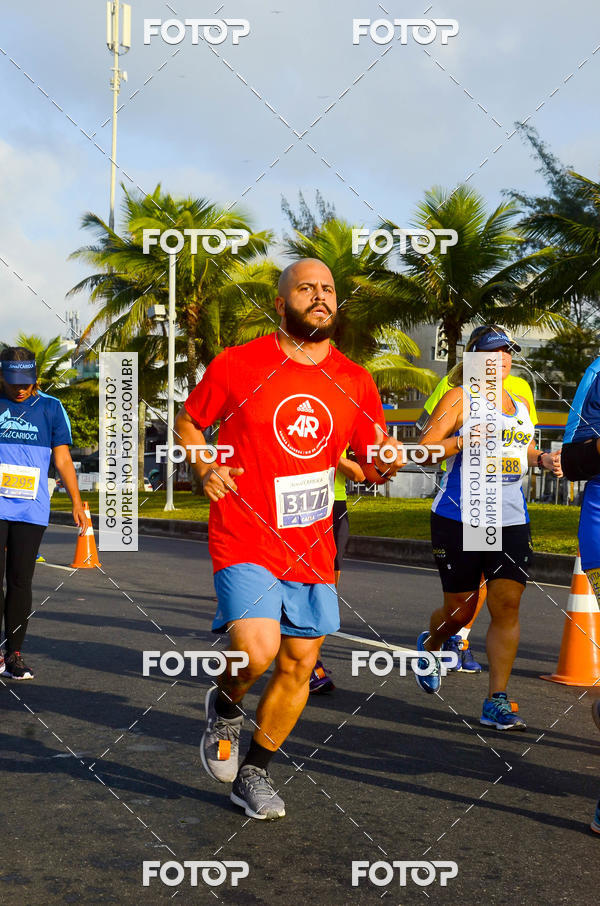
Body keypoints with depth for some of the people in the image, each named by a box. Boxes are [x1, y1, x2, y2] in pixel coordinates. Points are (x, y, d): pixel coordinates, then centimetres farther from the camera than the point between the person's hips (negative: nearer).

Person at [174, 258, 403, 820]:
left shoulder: (355, 383, 6)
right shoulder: (238, 365, -3)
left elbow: (372, 462, 13)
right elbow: (187, 423, 10)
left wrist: (385, 465, -10)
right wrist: (204, 471, -8)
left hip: (312, 547, 4)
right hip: (244, 541, -4)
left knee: (299, 663, 8)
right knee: (257, 652, -21)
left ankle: (253, 774, 29)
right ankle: (225, 707, 16)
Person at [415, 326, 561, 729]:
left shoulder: (520, 404, 16)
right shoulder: (460, 398, -1)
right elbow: (424, 450, -6)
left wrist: (543, 459, 7)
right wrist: (466, 440, -21)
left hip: (511, 519, 5)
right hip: (460, 516, -4)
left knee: (507, 605, -7)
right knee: (460, 610, 5)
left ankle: (497, 701, -2)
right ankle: (429, 646, 40)